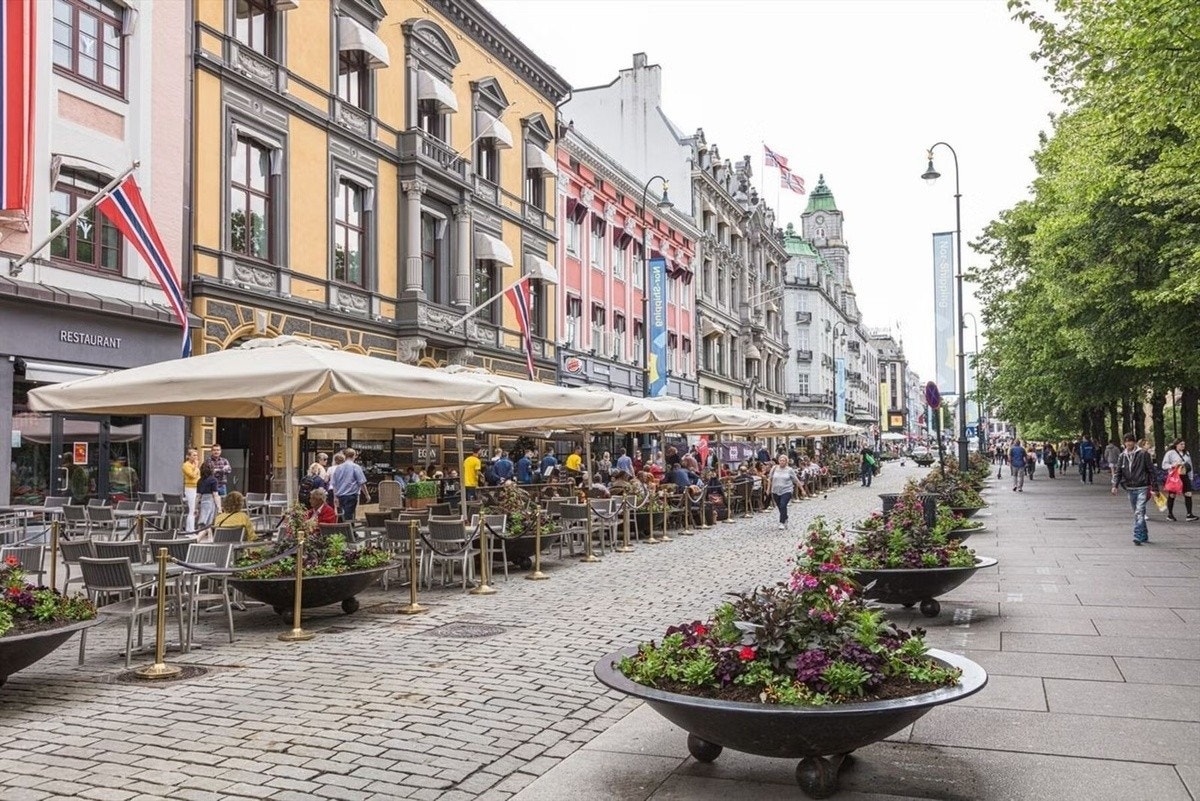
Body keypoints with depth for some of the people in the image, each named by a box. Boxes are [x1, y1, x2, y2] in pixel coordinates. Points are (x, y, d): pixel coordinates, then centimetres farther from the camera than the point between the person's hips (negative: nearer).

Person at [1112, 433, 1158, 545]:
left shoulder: (1143, 454, -6)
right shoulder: (1123, 456, 7)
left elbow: (1151, 471, -4)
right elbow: (1118, 472, 6)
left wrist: (1154, 487, -7)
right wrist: (1115, 485, -8)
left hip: (1142, 488, -5)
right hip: (1130, 489, 5)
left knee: (1139, 513, -14)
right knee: (1137, 513, 13)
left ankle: (1138, 537, -16)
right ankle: (1144, 536, 25)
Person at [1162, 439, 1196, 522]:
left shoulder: (1187, 453, 14)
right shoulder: (1170, 453, -3)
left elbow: (1190, 466, 18)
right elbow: (1164, 465, -5)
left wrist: (1190, 477, 13)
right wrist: (1172, 465, -22)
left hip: (1185, 477, 5)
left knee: (1188, 494, -6)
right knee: (1172, 495, 4)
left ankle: (1189, 514, -6)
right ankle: (1170, 514, 14)